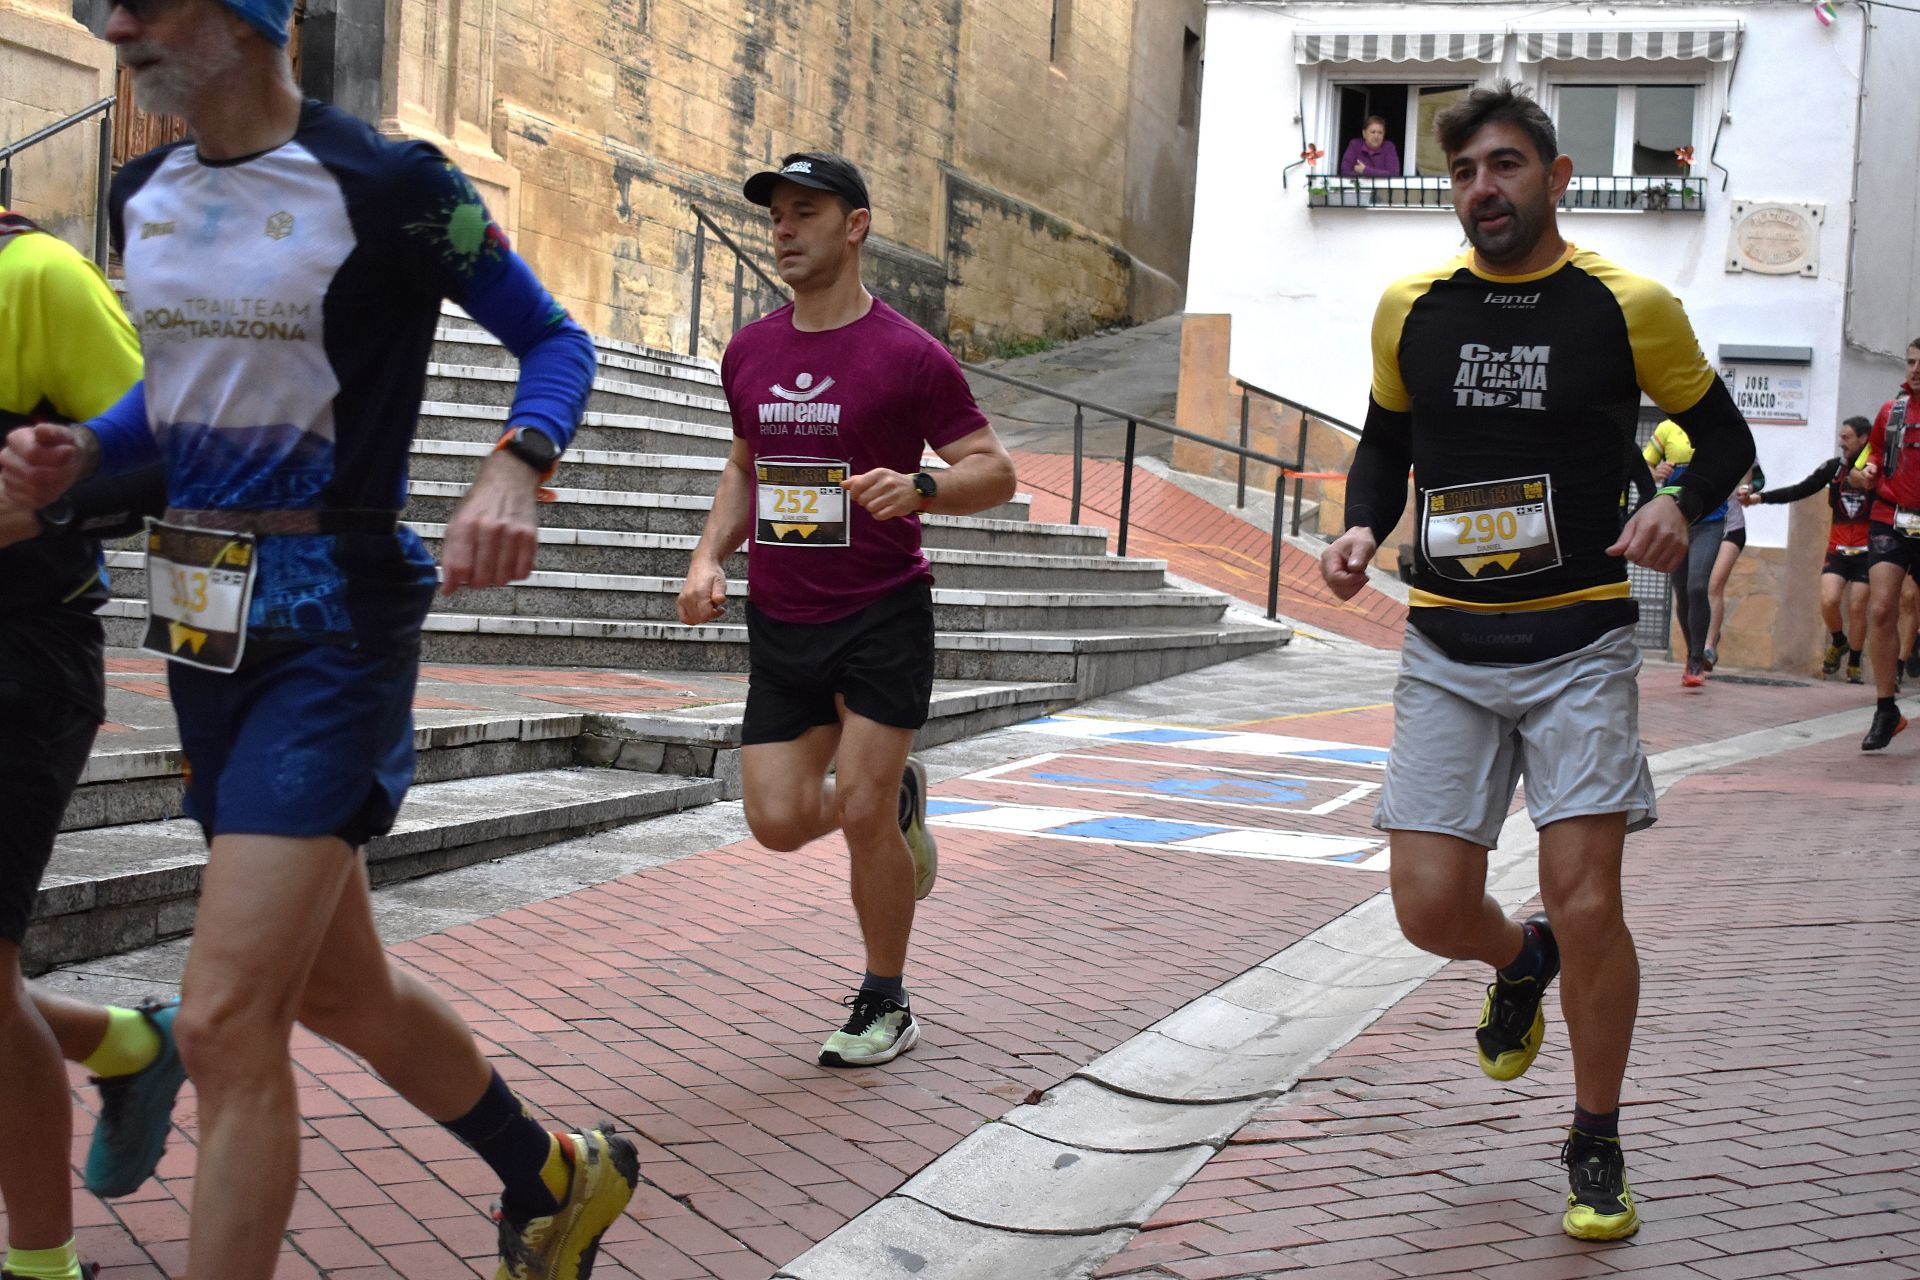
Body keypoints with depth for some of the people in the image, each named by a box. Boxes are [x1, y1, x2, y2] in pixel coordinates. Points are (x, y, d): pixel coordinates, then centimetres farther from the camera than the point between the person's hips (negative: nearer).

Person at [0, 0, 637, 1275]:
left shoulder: (389, 187, -11)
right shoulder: (145, 196, 11)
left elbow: (553, 338, -3)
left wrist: (514, 470, -22)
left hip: (336, 616, -8)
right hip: (204, 617, 8)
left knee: (227, 1026, -12)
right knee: (341, 992, 17)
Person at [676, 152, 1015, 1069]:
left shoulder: (909, 356, -9)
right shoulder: (749, 352, 7)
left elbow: (995, 470, -6)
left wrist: (921, 487, -26)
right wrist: (709, 557, 6)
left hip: (882, 616, -5)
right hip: (780, 623, 5)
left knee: (860, 817, -5)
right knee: (780, 823, -1)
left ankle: (886, 1006, 16)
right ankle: (896, 795, 33)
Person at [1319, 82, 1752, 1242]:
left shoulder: (1629, 307, -4)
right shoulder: (1411, 310, 4)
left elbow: (1725, 433, 8)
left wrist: (1680, 506, -14)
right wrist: (1364, 529, 0)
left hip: (1579, 645, -3)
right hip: (1448, 648, 3)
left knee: (1586, 907, -9)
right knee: (1432, 908, -3)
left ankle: (1598, 1147, 14)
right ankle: (1522, 963, 36)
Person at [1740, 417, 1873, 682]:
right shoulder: (1834, 467, 4)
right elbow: (1800, 491, 3)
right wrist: (1761, 496, -4)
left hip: (1866, 552, -2)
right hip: (1838, 549, 2)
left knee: (1856, 608, -3)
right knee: (1828, 601, -12)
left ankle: (1854, 663, 16)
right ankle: (1838, 644, 18)